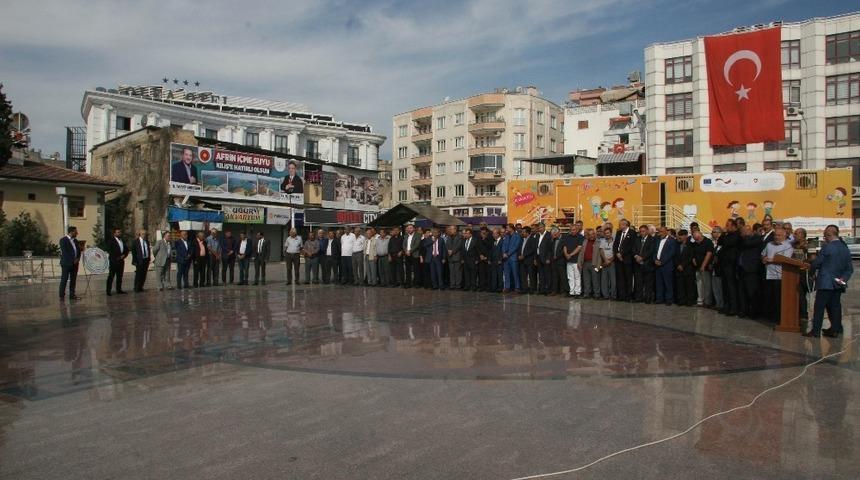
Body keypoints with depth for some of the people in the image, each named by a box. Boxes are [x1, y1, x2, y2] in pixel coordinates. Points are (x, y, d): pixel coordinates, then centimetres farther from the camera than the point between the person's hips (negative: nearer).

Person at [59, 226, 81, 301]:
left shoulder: (75, 240, 15)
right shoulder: (63, 240, -7)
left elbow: (79, 250, 14)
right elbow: (64, 252, -14)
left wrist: (78, 259, -3)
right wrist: (73, 260, -15)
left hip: (75, 263, 7)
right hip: (66, 264, -6)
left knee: (73, 280, 7)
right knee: (64, 280, -2)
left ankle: (72, 295, 12)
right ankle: (62, 296, 2)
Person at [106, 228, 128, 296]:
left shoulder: (122, 241, 16)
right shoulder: (111, 241, -3)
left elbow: (126, 249, 17)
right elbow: (109, 251, -11)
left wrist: (124, 255, -2)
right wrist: (117, 257, -15)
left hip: (121, 261, 6)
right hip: (113, 261, -6)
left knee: (120, 276, 8)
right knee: (111, 276, -4)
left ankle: (119, 289, 13)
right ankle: (108, 291, -2)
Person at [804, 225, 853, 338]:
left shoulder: (827, 247, -13)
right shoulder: (845, 249, 10)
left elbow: (817, 263, -9)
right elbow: (849, 269, 9)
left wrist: (811, 269, 9)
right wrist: (844, 278, 1)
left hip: (825, 283, -7)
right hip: (838, 284, 7)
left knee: (819, 307, -3)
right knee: (835, 306, 13)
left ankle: (816, 331, -2)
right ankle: (835, 330, 16)